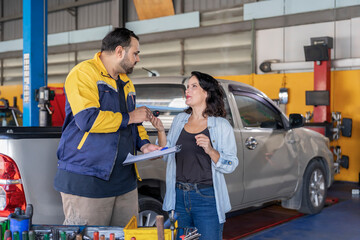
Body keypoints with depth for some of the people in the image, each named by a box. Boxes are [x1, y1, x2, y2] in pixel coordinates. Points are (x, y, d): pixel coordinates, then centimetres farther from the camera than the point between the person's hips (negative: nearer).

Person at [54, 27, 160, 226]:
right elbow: (88, 120, -23)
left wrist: (143, 143, 7)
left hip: (124, 180, 8)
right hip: (87, 181, -8)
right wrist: (130, 117, -11)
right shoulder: (83, 73, -9)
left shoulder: (126, 82, 18)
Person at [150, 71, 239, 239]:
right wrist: (160, 131, -2)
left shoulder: (221, 126, -3)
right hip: (178, 196, 4)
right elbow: (167, 156, 11)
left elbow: (231, 165, -7)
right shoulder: (180, 120, 10)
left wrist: (210, 150, -23)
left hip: (207, 197, -4)